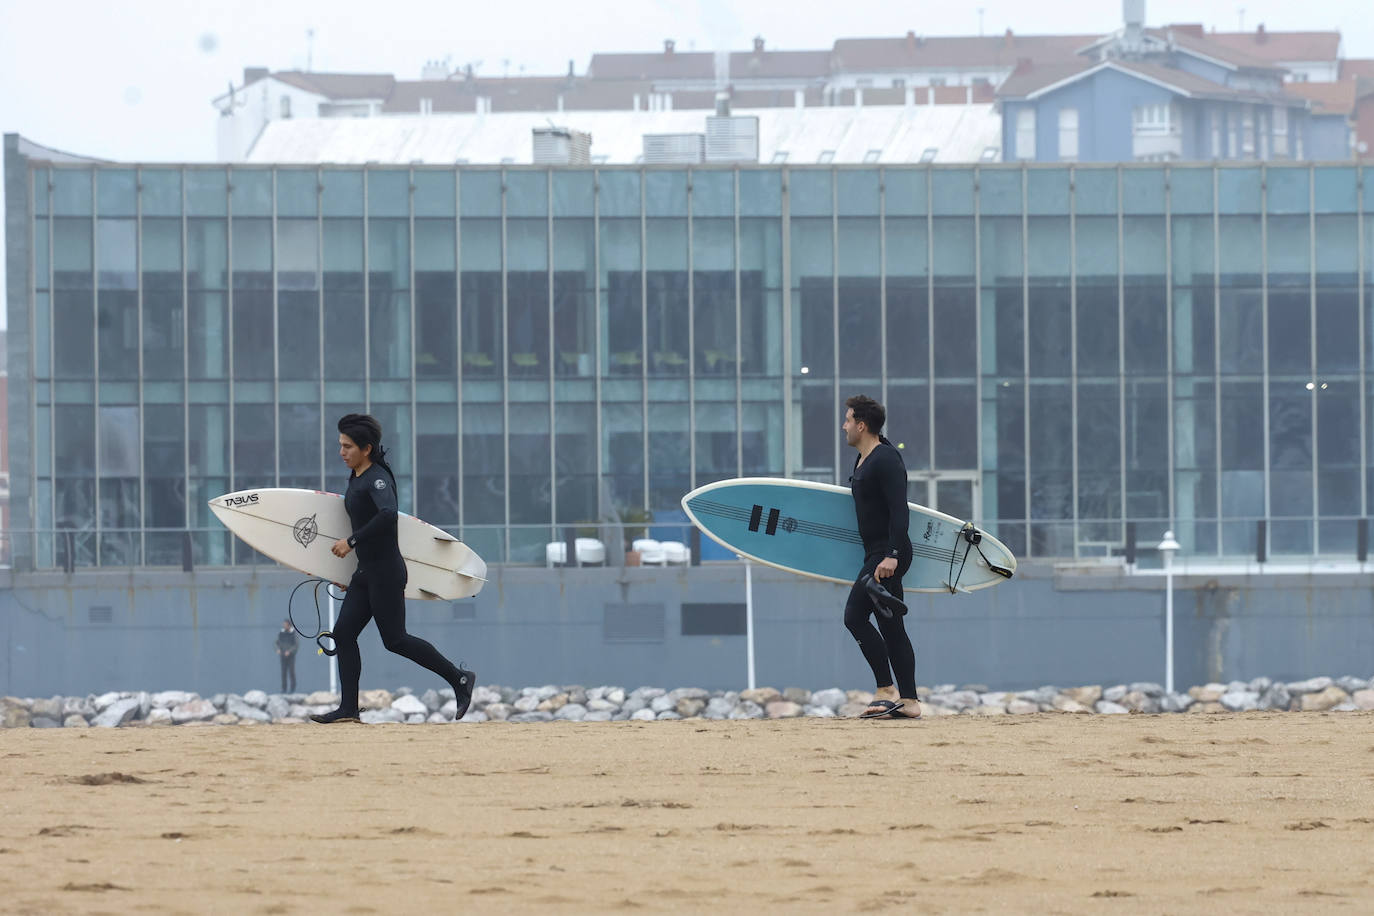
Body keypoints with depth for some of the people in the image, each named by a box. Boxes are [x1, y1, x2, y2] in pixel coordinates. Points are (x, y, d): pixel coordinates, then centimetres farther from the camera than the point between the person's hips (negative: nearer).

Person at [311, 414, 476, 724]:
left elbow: (388, 514, -34)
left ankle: (458, 678, 6)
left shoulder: (378, 478, -15)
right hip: (365, 572, 9)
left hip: (386, 571, -9)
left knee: (395, 639, -6)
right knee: (344, 633, 1)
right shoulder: (356, 478, 13)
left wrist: (351, 541, -30)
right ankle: (348, 709, 1)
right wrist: (350, 574, 26)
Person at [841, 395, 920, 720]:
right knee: (891, 627, 9)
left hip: (888, 553, -11)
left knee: (855, 615, -16)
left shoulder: (886, 460, -14)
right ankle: (908, 701, 9)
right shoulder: (863, 460, 17)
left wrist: (892, 555, -28)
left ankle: (886, 690, -13)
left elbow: (899, 510, -22)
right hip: (877, 554, 11)